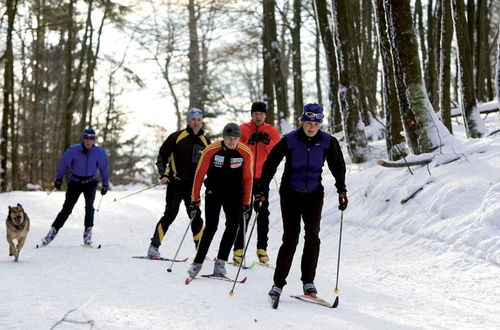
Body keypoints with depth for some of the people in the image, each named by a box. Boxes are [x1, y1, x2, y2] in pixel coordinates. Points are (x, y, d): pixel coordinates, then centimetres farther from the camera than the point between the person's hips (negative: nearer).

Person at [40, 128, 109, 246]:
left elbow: (104, 168, 2)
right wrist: (59, 179, 3)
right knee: (66, 209, -2)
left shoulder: (99, 152, -12)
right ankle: (53, 231, 8)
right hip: (75, 182, 0)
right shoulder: (73, 150, -16)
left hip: (90, 183, 0)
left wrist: (105, 184, 5)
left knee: (89, 206, -19)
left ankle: (88, 235, -13)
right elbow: (64, 163, -2)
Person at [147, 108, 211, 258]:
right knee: (170, 215, -10)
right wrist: (163, 174, -11)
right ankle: (154, 246, -6)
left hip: (193, 185, 4)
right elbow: (162, 156, 0)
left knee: (196, 216, 7)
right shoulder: (177, 137, -3)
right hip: (175, 184, -4)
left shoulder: (205, 141, 9)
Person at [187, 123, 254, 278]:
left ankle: (220, 262, -5)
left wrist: (246, 202, 1)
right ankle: (197, 262, -1)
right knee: (211, 227, -10)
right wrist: (195, 199, -6)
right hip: (213, 192, -2)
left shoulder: (246, 154, -10)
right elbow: (199, 174, -7)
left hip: (234, 194, 2)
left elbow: (248, 179, 1)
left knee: (233, 226, -11)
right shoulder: (211, 150, -15)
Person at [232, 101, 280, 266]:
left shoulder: (272, 131, 7)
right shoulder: (242, 129, 2)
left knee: (263, 214, 2)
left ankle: (262, 248, 7)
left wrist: (268, 142, -17)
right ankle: (239, 249, -1)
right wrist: (249, 143, -19)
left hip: (262, 178, 2)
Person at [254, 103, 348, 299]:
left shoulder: (327, 141, -6)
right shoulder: (289, 140, -12)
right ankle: (278, 283, -1)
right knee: (291, 238, -8)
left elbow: (338, 165, 9)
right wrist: (262, 190, -8)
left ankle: (308, 281, 5)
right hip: (290, 194, -2)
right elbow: (270, 164, -5)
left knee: (312, 236, -6)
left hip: (314, 194, 2)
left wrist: (341, 190, 5)